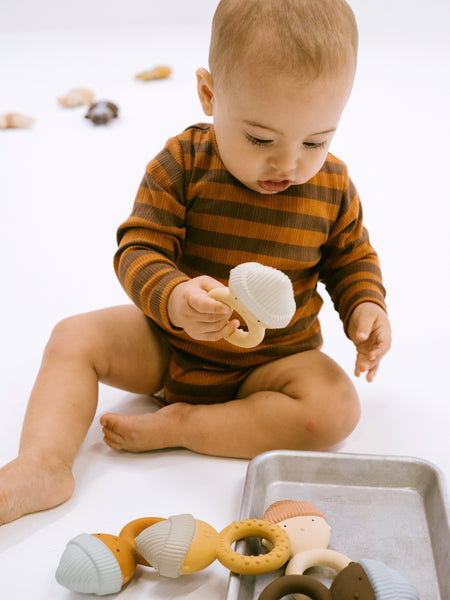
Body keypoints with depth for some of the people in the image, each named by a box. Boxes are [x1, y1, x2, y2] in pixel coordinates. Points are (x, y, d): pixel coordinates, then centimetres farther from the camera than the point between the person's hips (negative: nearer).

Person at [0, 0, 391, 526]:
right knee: (74, 337, -13)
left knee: (336, 408, -26)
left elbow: (352, 260, 6)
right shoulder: (182, 163, -16)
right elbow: (138, 250, -19)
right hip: (169, 346, 0)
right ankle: (44, 464, -23)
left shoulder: (333, 187, -9)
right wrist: (174, 299, -41)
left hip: (273, 360, 0)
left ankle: (176, 427, -21)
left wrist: (366, 307, -15)